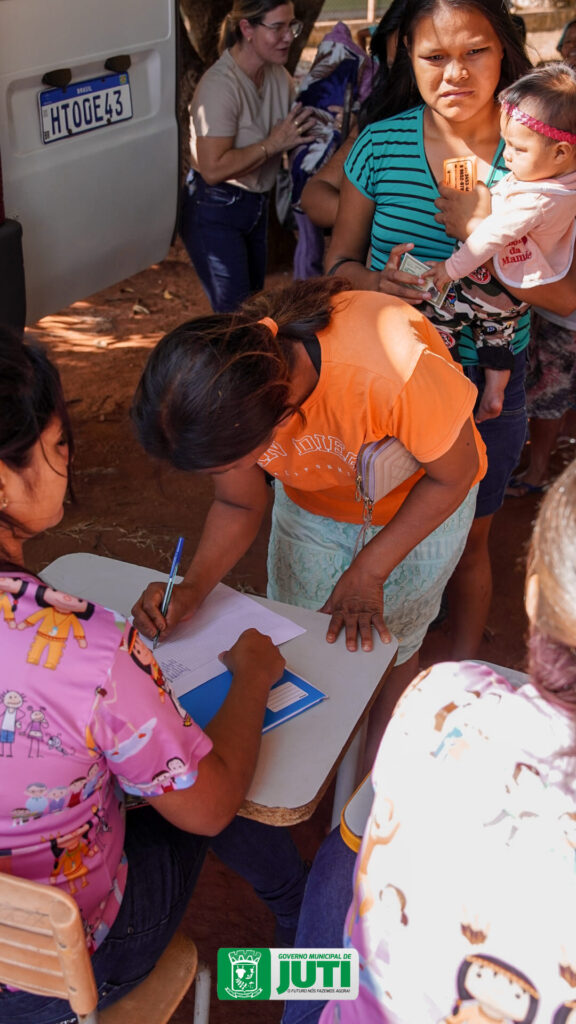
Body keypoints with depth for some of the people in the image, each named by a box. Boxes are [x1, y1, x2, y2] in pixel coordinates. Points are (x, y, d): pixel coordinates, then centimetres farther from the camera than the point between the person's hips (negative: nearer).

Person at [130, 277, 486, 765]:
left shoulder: (392, 372, -46)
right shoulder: (221, 388, -30)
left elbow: (453, 474, -24)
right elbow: (237, 506, -12)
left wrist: (368, 572, -23)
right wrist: (193, 588, -28)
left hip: (422, 502, -3)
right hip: (312, 503, 4)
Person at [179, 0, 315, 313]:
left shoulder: (278, 75, 0)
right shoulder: (220, 85, -23)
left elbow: (293, 130, 16)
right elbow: (213, 169, -28)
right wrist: (273, 143, -24)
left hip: (257, 205, 8)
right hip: (215, 212, -8)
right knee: (235, 312, -4)